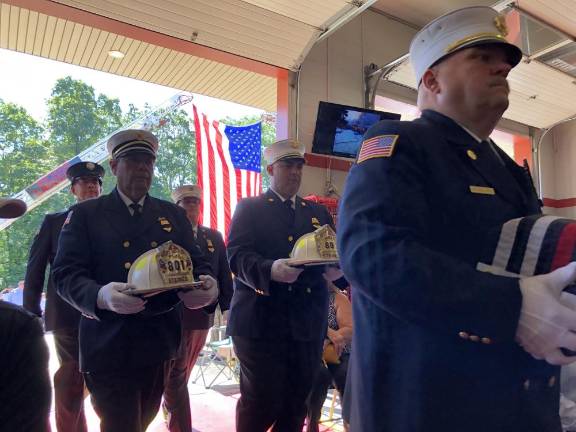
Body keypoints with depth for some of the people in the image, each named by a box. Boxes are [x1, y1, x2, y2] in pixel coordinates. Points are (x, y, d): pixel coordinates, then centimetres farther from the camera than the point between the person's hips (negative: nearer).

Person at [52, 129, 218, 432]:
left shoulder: (174, 215, 11)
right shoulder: (84, 214, 2)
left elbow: (196, 263, 6)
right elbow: (65, 274, -7)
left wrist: (207, 284, -18)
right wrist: (101, 296, -29)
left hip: (160, 345, 4)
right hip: (108, 347, -3)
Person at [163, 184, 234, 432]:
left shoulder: (214, 237, 10)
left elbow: (224, 274, 7)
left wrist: (227, 307, -1)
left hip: (202, 314, 4)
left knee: (182, 371, 19)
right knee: (176, 374, 5)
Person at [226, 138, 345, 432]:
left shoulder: (318, 212, 17)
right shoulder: (249, 208, 4)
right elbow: (237, 256, -10)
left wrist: (335, 269, -14)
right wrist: (271, 270, -29)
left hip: (307, 324, 4)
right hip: (261, 322, -4)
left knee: (297, 405, 12)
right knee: (261, 403, 3)